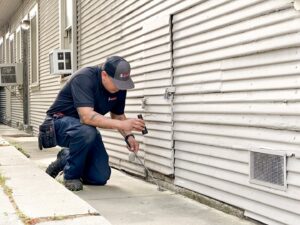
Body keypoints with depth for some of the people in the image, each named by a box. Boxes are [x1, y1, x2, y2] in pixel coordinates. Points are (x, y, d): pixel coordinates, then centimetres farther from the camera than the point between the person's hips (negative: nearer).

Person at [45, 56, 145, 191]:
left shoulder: (119, 87, -9)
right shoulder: (84, 78, -29)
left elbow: (118, 115, 6)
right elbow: (87, 116, -41)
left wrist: (128, 136, -13)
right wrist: (122, 124, -48)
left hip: (86, 128, 6)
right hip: (60, 122, -6)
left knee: (100, 178, -5)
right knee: (86, 131, -40)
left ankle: (65, 159, 22)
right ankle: (71, 175, -15)